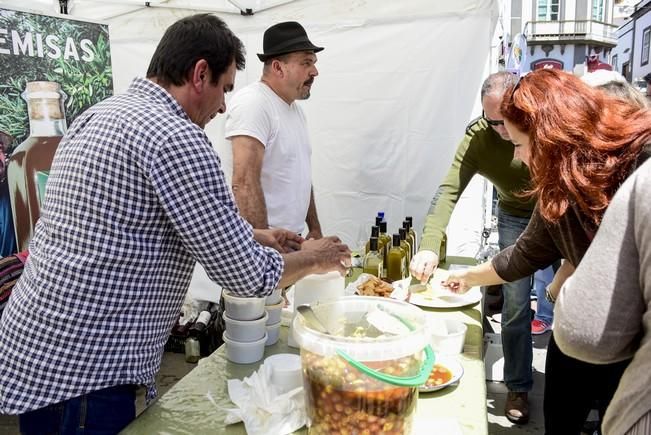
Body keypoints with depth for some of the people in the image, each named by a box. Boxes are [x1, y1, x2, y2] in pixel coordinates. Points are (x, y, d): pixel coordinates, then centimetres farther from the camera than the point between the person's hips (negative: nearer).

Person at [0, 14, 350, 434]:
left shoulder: (99, 115, 8)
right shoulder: (176, 139, -22)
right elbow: (247, 276, -19)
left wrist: (255, 236, 17)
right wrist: (312, 259, 1)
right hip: (81, 376, -9)